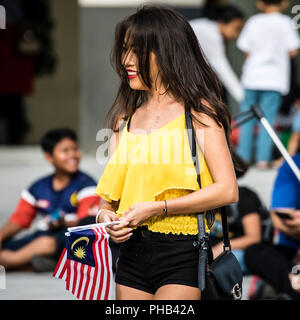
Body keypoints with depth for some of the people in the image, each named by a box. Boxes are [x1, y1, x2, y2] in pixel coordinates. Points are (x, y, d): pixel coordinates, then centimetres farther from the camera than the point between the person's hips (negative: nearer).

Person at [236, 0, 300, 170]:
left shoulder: (254, 21, 3)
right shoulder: (285, 23, -4)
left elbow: (246, 50, 3)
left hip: (252, 76, 2)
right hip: (274, 78, -2)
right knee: (267, 118, -1)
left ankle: (243, 156, 8)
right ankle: (263, 159, -5)